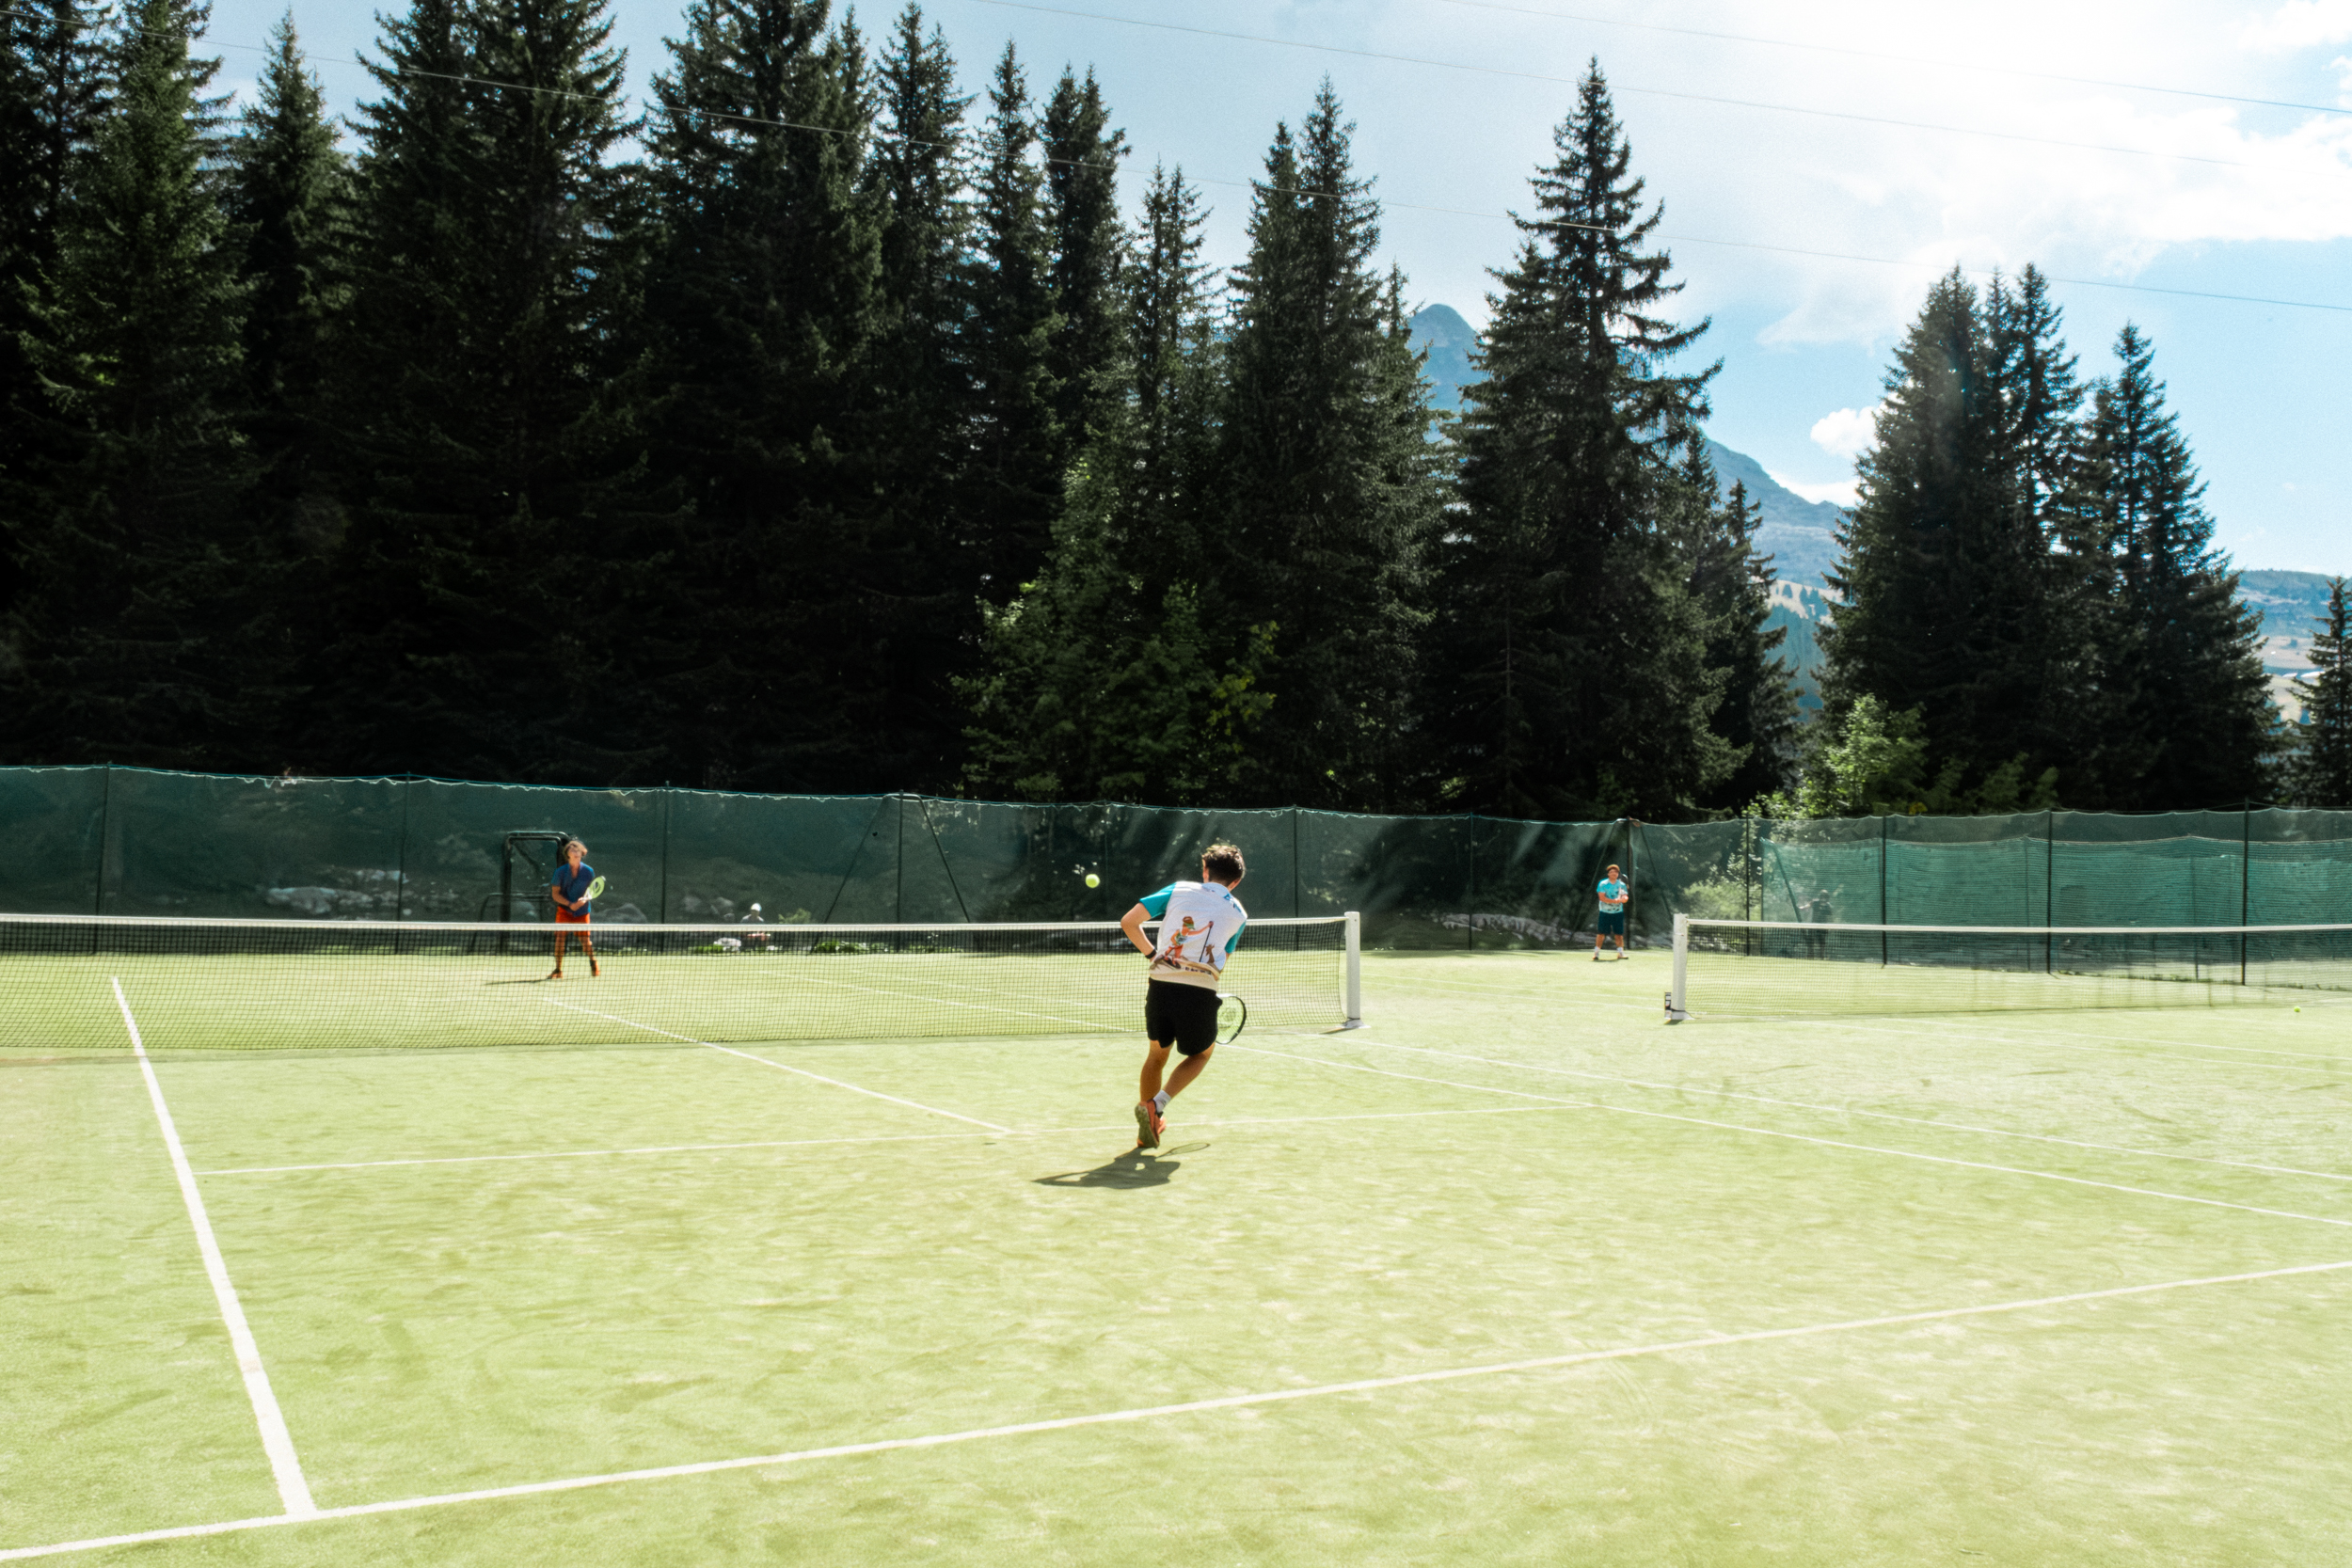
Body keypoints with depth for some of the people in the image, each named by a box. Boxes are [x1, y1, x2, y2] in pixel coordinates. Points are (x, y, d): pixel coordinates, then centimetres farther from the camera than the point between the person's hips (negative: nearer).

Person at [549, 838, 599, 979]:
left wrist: (585, 899, -19)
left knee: (585, 940, 1)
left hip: (582, 911, 0)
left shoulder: (588, 871, -3)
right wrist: (570, 904, -18)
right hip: (564, 909, 0)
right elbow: (555, 893, -4)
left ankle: (593, 965, 25)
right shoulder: (561, 871, -5)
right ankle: (558, 970, -3)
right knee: (559, 937, -11)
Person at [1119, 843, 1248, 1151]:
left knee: (1157, 1053, 25)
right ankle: (1157, 1104, 1)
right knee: (1201, 1053, 24)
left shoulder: (1178, 890, 12)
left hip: (1160, 985, 1)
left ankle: (1147, 1130, 25)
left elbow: (1128, 922, 6)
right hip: (1200, 993, -1)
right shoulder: (1238, 914, 14)